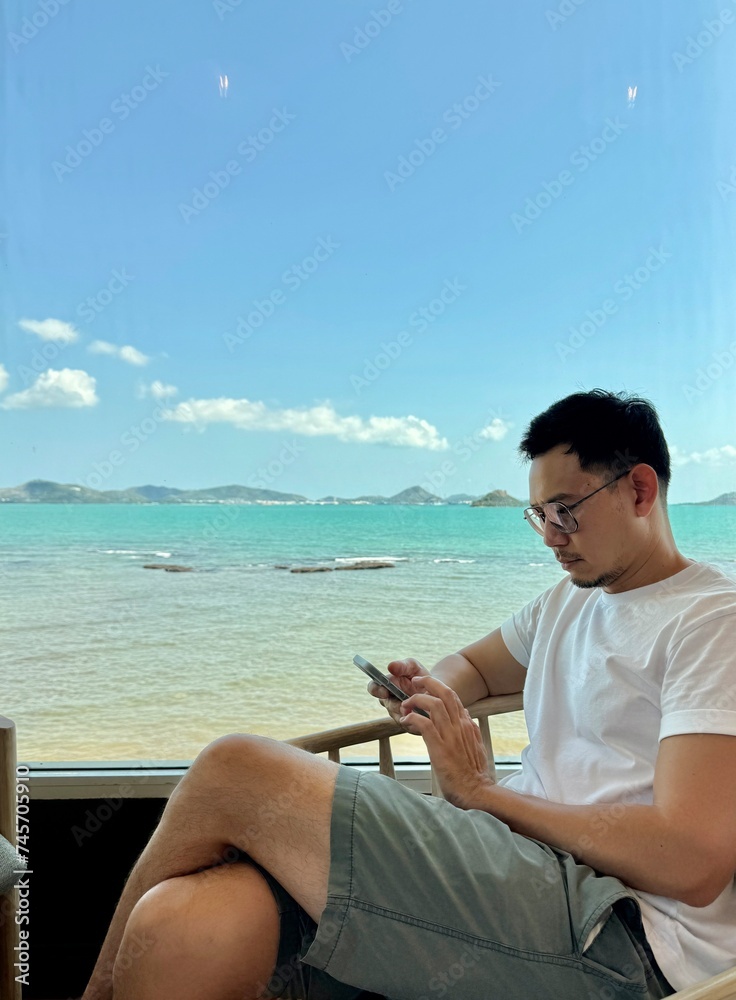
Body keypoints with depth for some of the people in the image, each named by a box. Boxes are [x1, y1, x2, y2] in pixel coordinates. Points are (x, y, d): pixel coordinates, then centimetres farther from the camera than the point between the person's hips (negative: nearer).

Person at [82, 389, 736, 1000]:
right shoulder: (571, 599, 22)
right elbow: (476, 665, 36)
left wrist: (483, 791, -6)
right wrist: (433, 693, 10)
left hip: (620, 936, -7)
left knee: (233, 772, -17)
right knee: (179, 931, -22)